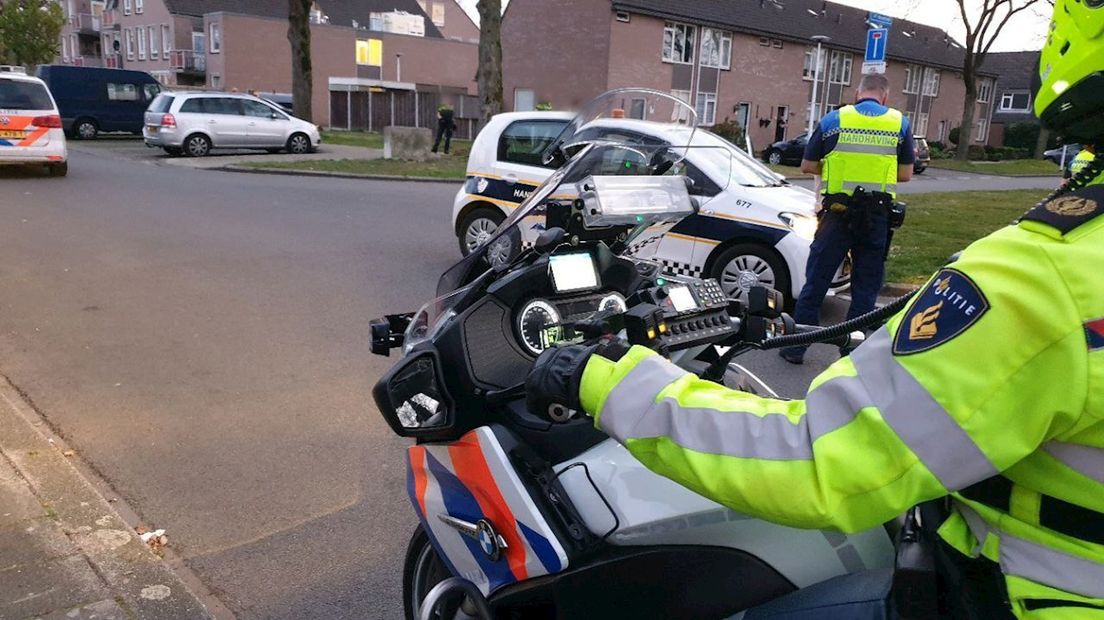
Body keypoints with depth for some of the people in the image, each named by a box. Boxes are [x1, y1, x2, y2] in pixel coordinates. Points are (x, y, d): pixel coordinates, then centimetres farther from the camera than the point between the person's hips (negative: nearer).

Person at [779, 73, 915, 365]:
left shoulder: (833, 120, 2)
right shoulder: (900, 124, 4)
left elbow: (808, 166, 5)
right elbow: (905, 174, 6)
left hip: (837, 212, -1)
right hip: (877, 216, 1)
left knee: (816, 280, 7)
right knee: (866, 287, 10)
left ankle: (795, 347, 11)